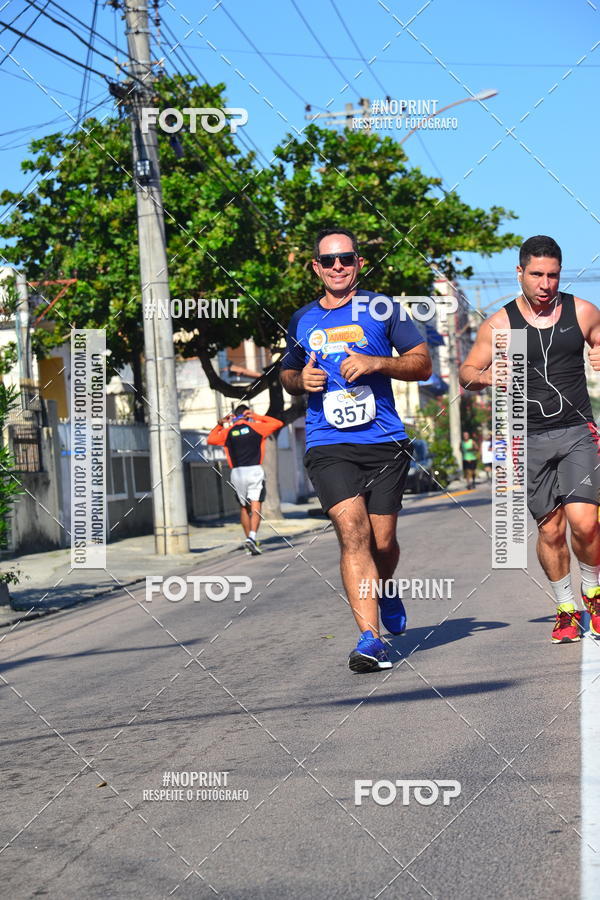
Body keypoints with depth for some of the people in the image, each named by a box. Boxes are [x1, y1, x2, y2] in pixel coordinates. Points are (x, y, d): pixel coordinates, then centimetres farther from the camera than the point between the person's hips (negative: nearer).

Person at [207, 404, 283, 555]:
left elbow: (210, 439, 22)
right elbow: (278, 423, 14)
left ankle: (249, 538, 18)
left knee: (244, 507, 15)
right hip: (254, 470, -3)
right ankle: (252, 537, -26)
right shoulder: (255, 427, 4)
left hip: (236, 472, 3)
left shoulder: (228, 432, 9)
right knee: (255, 506, -7)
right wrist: (257, 416, 14)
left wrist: (220, 424, 24)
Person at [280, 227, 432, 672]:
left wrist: (376, 363, -11)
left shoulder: (382, 309, 4)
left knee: (382, 542, 4)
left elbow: (423, 364, 5)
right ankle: (370, 639, -20)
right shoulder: (303, 321, 12)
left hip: (385, 442, 0)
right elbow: (287, 373, 28)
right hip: (328, 447, 1)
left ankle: (385, 589, 40)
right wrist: (301, 380, 4)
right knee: (353, 534, -17)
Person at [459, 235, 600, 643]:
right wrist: (485, 376, -15)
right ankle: (566, 609, 22)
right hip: (530, 439, 0)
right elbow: (467, 374, 8)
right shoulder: (499, 324, 1)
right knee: (550, 530, 3)